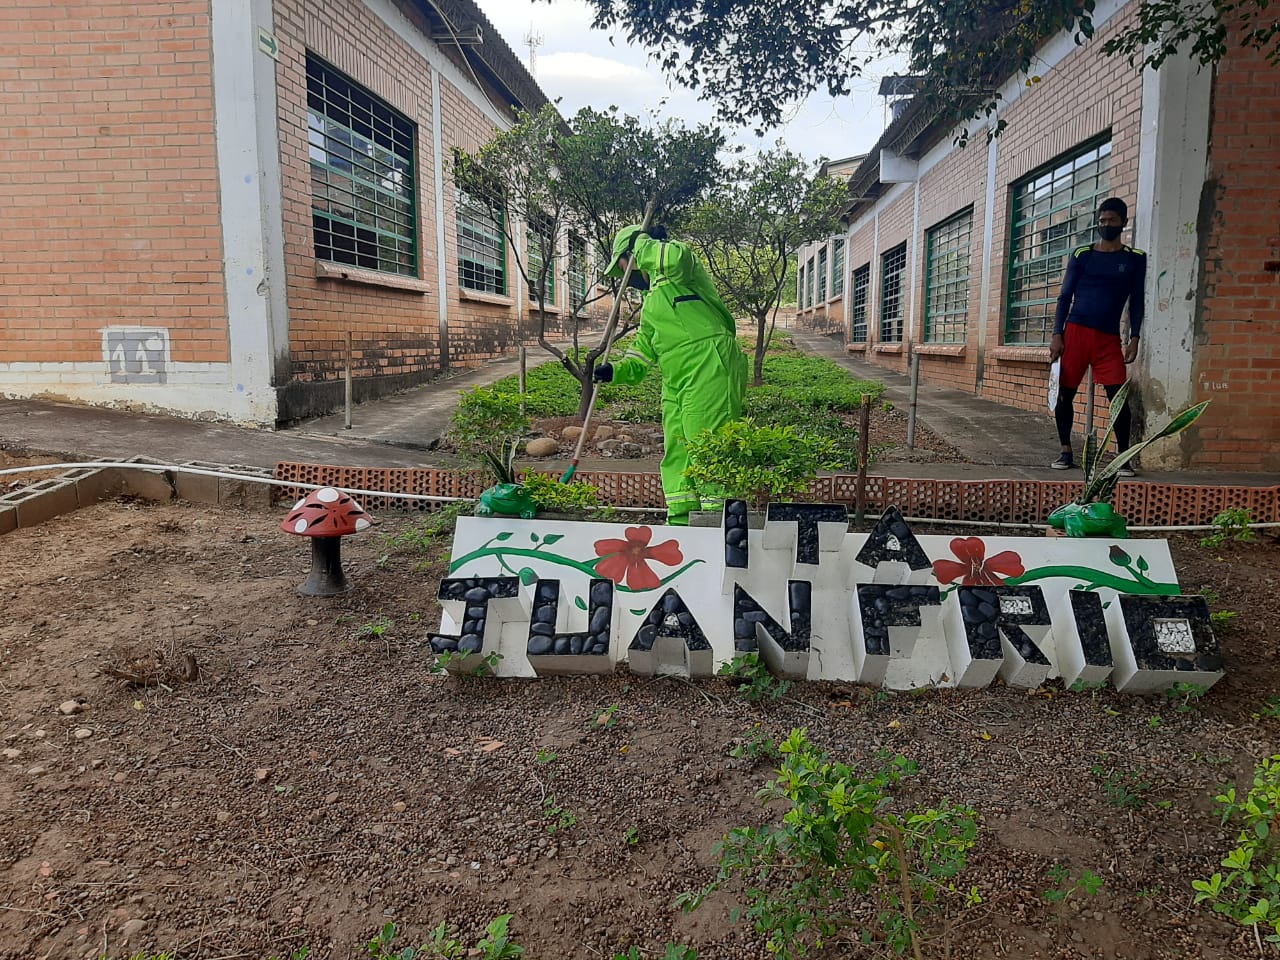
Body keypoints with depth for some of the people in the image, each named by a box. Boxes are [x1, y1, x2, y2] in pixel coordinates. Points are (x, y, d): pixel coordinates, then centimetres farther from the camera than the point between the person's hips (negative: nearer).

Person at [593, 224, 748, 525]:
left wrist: (644, 244, -5)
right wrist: (616, 371, 8)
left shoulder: (679, 271, 3)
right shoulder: (651, 305, 28)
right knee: (676, 452, 10)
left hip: (709, 369, -10)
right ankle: (681, 519, 16)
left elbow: (676, 257, -24)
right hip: (675, 382, 10)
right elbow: (643, 355, 25)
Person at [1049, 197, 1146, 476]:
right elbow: (1065, 296, 6)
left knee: (1119, 396, -9)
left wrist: (1134, 339, -1)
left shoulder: (1135, 259, 9)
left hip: (1109, 337, 0)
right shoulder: (1081, 255, 7)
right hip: (1075, 331, 0)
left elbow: (1136, 301, 9)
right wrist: (1057, 335, -3)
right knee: (1065, 394, 2)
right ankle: (1066, 452, 14)